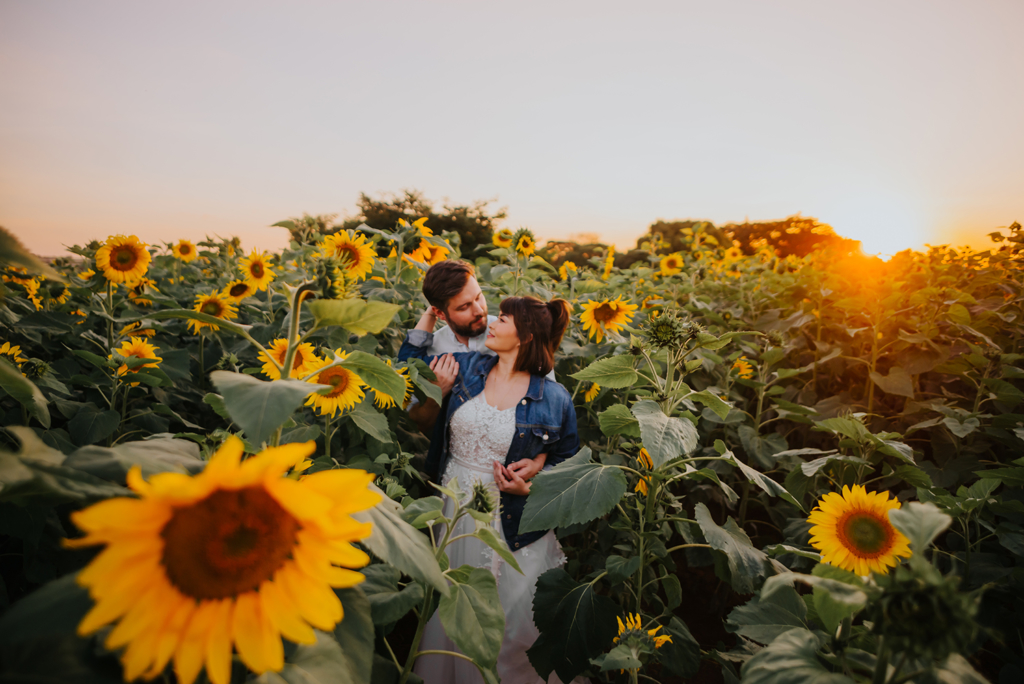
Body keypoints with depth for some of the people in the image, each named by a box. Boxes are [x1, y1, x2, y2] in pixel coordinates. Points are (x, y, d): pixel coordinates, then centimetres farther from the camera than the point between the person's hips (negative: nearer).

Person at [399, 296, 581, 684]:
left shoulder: (553, 398, -8)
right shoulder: (467, 367, 1)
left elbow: (567, 456, 3)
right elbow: (410, 364, 13)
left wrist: (537, 467, -16)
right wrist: (430, 313, 9)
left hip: (510, 523, -3)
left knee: (512, 621, 6)